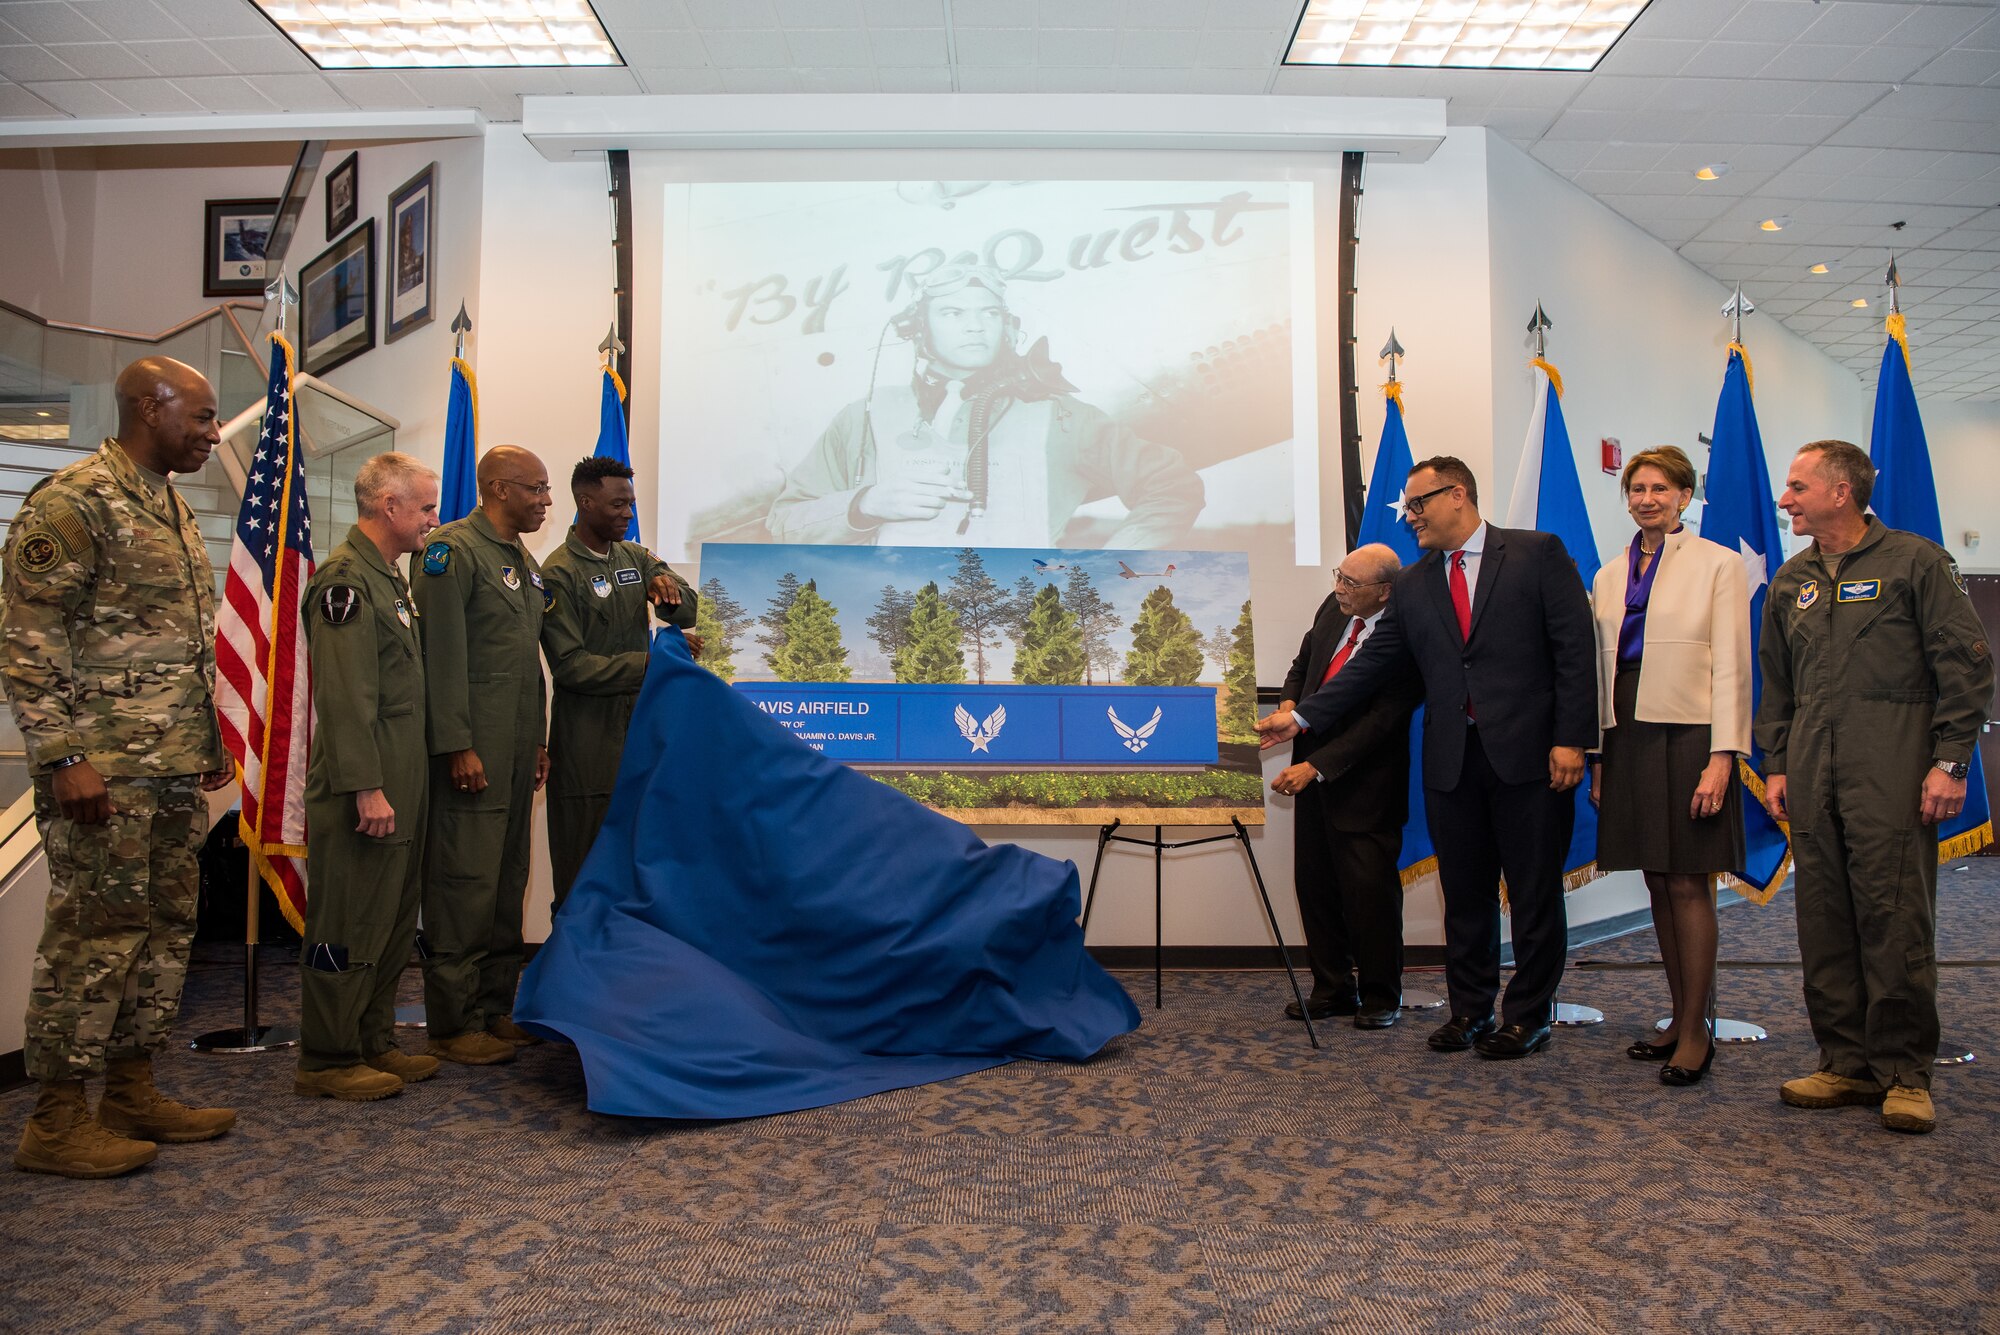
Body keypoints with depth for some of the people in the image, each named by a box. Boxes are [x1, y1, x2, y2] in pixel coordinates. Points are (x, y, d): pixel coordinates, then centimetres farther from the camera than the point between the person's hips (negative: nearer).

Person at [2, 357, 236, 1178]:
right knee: (96, 932, -3)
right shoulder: (71, 502, -11)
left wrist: (208, 741, 20)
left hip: (176, 770, 9)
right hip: (106, 771, -9)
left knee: (167, 926, 13)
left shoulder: (173, 507, 16)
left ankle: (132, 1093, 24)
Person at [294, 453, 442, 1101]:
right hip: (365, 793, -10)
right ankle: (327, 1061, 10)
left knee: (393, 922, 15)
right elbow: (346, 696, -20)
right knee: (349, 927, -1)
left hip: (400, 787, 10)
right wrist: (367, 787, -22)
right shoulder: (346, 580, -14)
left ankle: (373, 1042, 26)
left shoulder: (388, 576, 18)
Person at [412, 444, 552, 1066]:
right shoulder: (453, 549, -9)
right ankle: (453, 1024, 6)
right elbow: (443, 657, -15)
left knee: (508, 884, 13)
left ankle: (496, 1008, 23)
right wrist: (458, 746, -18)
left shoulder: (526, 562, 18)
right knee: (465, 886, -4)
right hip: (471, 752, -9)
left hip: (517, 752, 9)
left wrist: (538, 741, 17)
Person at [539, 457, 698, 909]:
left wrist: (670, 590, -15)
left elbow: (688, 613, 8)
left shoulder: (636, 558, 12)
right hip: (589, 733, -6)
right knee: (585, 858, 0)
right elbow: (570, 666, -15)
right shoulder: (559, 574, -8)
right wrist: (652, 663, -20)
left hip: (642, 720, 6)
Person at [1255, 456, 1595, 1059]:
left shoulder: (1539, 553, 0)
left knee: (1535, 893, 5)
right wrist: (1302, 715, 3)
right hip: (1451, 761, 4)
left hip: (1529, 755, -4)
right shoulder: (1413, 586, 13)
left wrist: (1570, 739, -12)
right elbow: (1372, 665, 11)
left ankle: (1528, 1016, 19)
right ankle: (1469, 1010, 24)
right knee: (1464, 894, 11)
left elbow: (1575, 648, -5)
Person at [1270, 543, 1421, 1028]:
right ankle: (1332, 989, 25)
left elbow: (1379, 721, -22)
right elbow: (1303, 663, 20)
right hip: (1313, 770, 7)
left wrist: (1315, 766, -26)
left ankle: (1380, 996, 19)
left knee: (1369, 889, 0)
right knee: (1314, 884, 11)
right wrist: (1289, 703, -1)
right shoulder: (1333, 609, 4)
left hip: (1363, 784, -7)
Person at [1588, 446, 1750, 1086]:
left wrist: (1721, 757, -14)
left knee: (1688, 884, -3)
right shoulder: (1611, 576, 13)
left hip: (1688, 735, -5)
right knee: (1658, 884, 10)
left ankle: (1696, 1031, 7)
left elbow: (1731, 667, -6)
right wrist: (1597, 755, 10)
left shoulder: (1718, 564, -1)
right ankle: (1681, 1019, 21)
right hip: (1629, 738, 5)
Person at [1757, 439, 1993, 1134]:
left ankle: (1905, 1073, 7)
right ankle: (1846, 1063, 15)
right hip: (1813, 772, 5)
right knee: (1823, 921, 6)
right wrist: (1776, 764, 13)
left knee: (1894, 919, -5)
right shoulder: (1791, 581, 16)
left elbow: (1966, 665, -2)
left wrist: (1949, 760, -9)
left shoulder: (1916, 561, 1)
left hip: (1891, 771, -5)